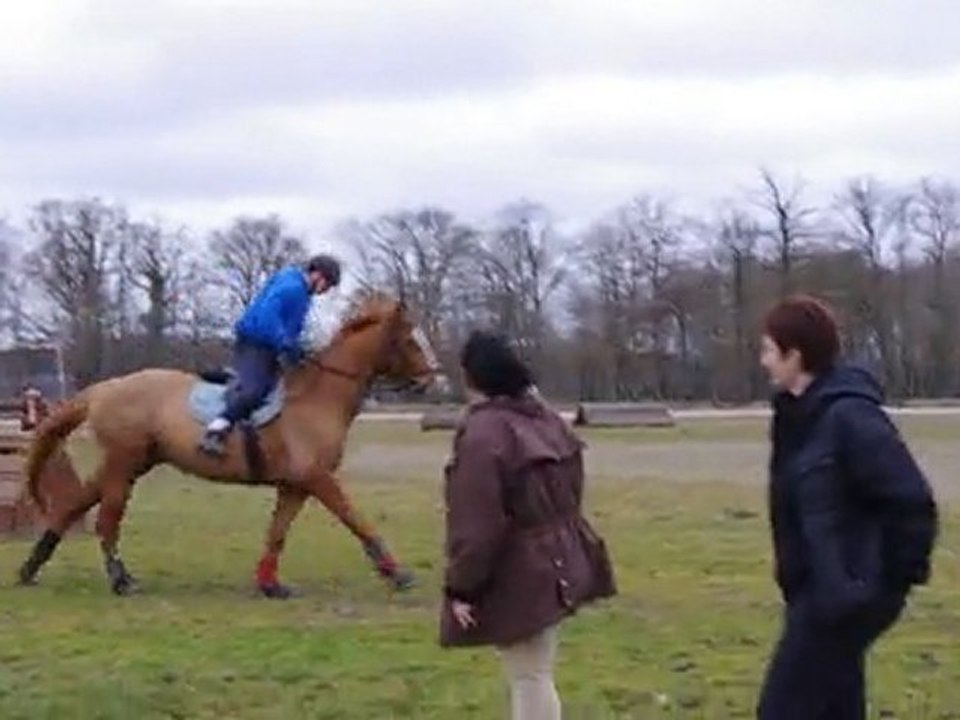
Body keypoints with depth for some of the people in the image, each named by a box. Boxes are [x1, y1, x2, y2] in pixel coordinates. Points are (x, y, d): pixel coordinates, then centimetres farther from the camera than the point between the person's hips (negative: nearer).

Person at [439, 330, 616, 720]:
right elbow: (568, 491, 17)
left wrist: (462, 586, -15)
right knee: (531, 671, 21)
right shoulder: (547, 419, 8)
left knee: (529, 676, -2)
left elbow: (476, 523, -23)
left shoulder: (482, 432, -21)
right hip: (557, 563, 9)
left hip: (518, 576, -9)